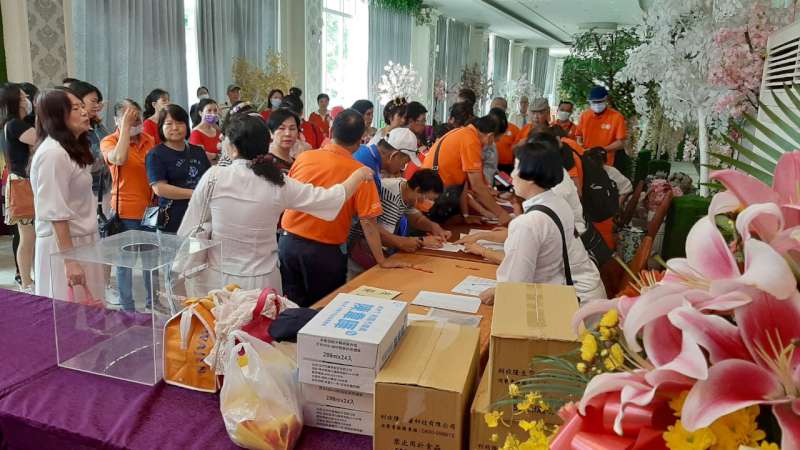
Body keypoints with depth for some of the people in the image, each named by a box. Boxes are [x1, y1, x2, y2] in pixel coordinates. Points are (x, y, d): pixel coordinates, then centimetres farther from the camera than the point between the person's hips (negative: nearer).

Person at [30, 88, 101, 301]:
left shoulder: (74, 149, 12)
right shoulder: (53, 154, -17)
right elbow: (56, 214, -21)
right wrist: (70, 260, -22)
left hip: (82, 240, 9)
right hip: (63, 244, -9)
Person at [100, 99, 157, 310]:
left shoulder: (150, 140, 6)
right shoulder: (109, 141, -6)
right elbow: (118, 158, -29)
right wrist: (125, 127, -20)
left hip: (150, 208, 4)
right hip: (125, 211, -4)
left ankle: (153, 300, 31)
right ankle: (127, 307, 19)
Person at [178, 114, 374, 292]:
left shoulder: (213, 177, -12)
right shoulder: (278, 184, -9)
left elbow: (189, 230, -5)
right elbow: (334, 197, -3)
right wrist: (359, 174, 14)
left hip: (221, 279, 0)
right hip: (262, 281, 1)